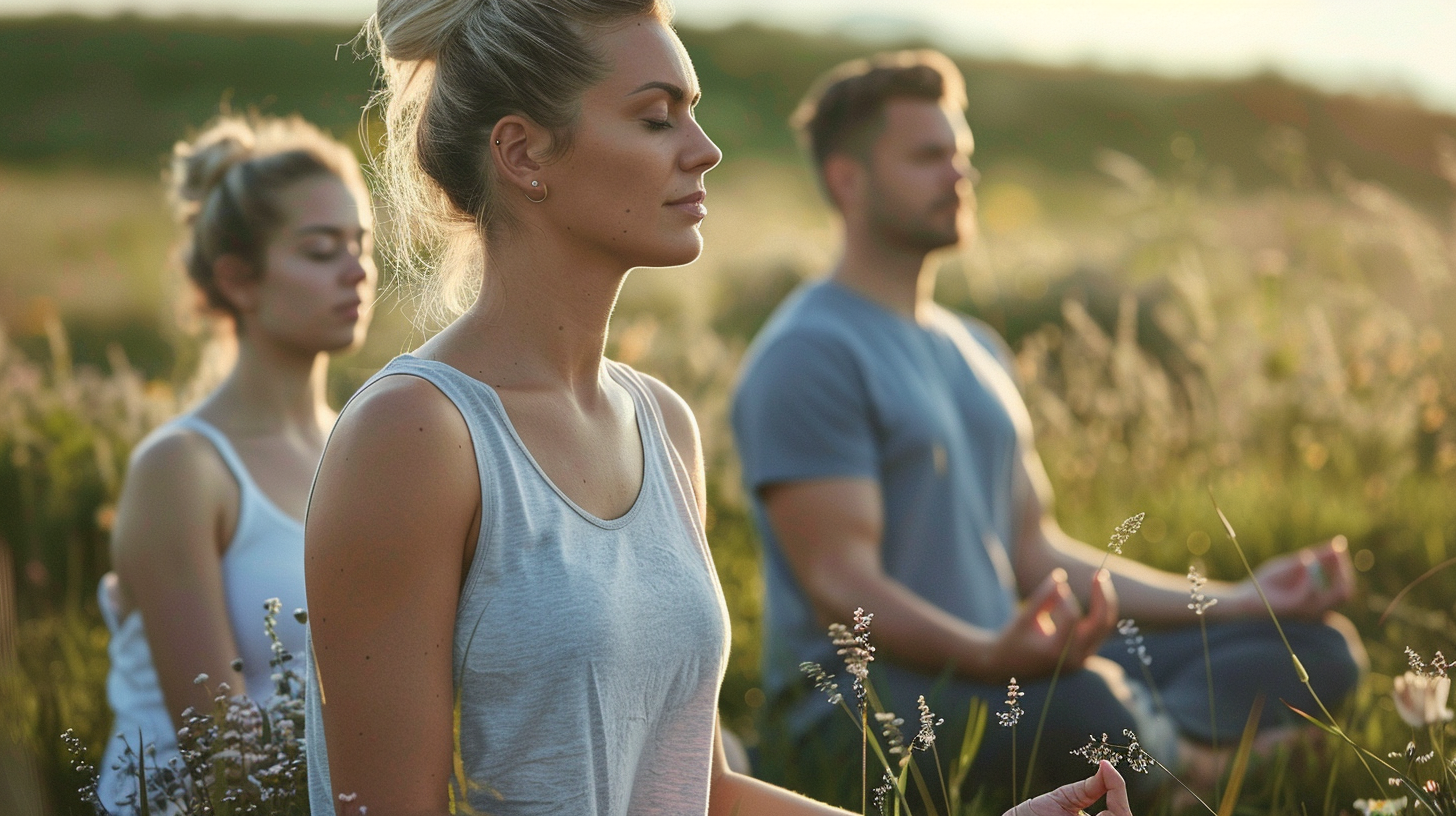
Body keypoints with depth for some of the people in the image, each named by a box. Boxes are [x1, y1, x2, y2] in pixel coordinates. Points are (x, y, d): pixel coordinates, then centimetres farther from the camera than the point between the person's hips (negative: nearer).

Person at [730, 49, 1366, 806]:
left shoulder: (975, 348, 19)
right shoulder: (806, 354, -10)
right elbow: (841, 582, -18)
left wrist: (1237, 601, 14)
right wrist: (994, 655, -36)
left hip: (1007, 671, 9)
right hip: (860, 700, -9)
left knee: (1317, 645, 0)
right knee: (1087, 698, -40)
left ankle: (1165, 738, -24)